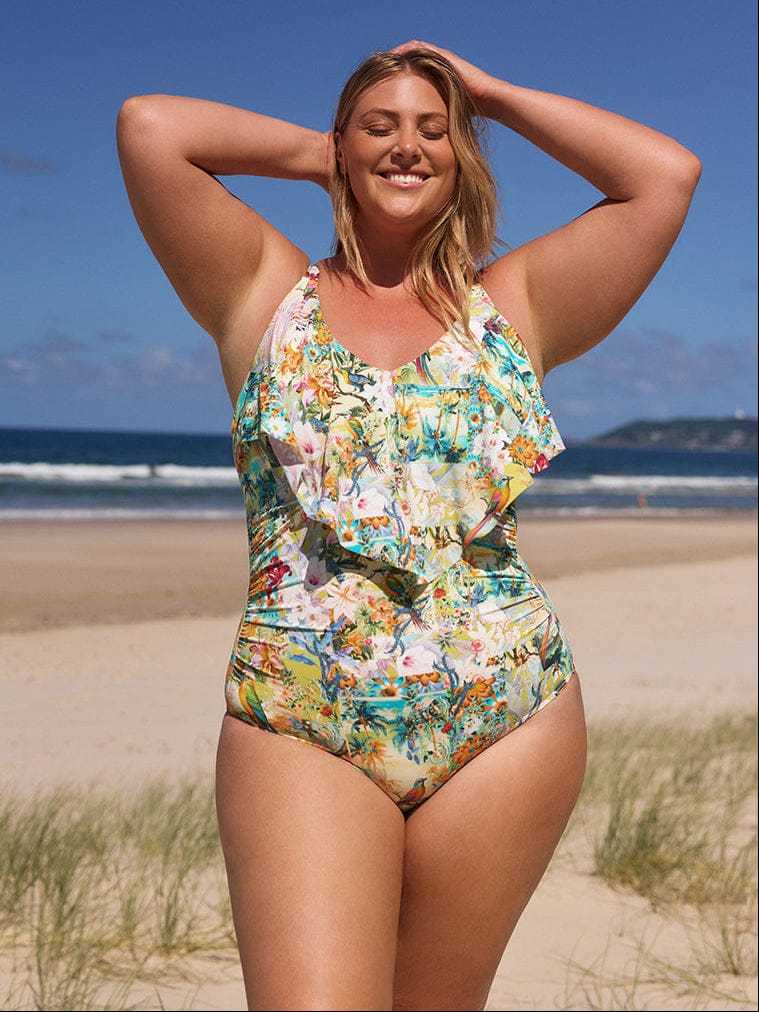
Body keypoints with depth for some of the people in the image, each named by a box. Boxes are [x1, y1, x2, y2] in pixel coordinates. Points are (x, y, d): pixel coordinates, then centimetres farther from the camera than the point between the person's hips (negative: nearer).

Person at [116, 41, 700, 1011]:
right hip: (298, 726, -1)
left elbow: (667, 174, 5)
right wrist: (311, 151, 12)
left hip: (507, 715, 2)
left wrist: (493, 95, 13)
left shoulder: (513, 304, 11)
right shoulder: (266, 290, 9)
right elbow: (148, 125, -2)